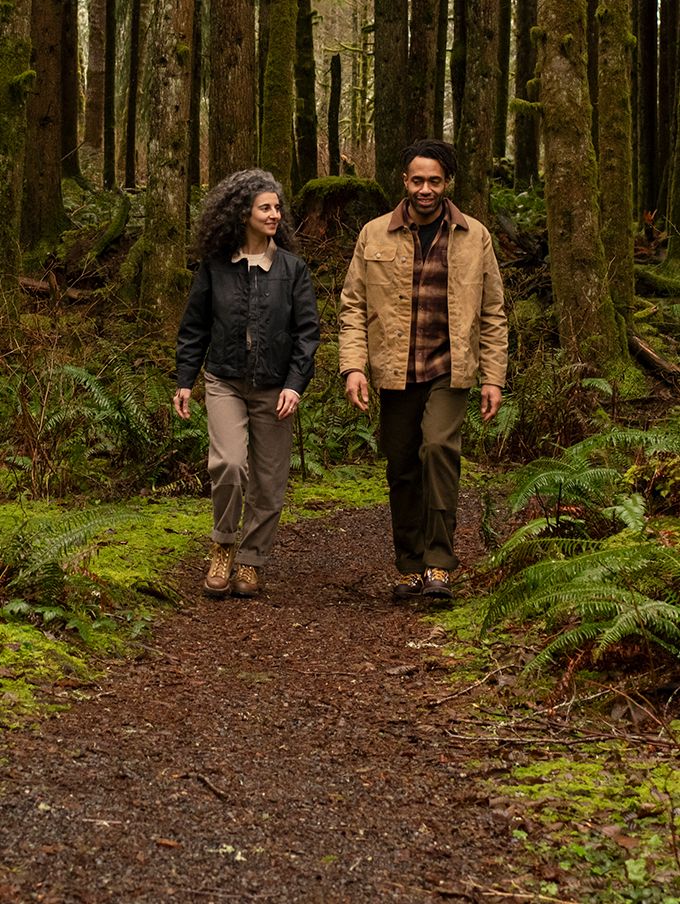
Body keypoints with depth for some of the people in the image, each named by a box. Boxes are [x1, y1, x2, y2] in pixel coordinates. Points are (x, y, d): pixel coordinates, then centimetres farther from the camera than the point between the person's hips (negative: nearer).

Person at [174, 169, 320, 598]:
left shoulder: (292, 268, 1)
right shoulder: (215, 265, 2)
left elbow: (307, 330, 0)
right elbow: (195, 326, 10)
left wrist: (295, 385, -10)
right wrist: (185, 380, 7)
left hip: (274, 388, 1)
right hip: (225, 382, -1)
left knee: (268, 482, 4)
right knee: (228, 464, -19)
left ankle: (251, 562, 21)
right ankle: (224, 545, 4)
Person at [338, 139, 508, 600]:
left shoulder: (474, 237, 5)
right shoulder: (374, 236, 5)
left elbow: (493, 313, 9)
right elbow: (353, 306, 6)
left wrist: (494, 377, 3)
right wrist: (353, 366, -6)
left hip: (449, 371, -2)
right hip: (395, 372, 2)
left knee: (439, 446, -22)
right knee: (402, 468, 6)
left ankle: (439, 563, -17)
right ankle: (410, 566, 20)